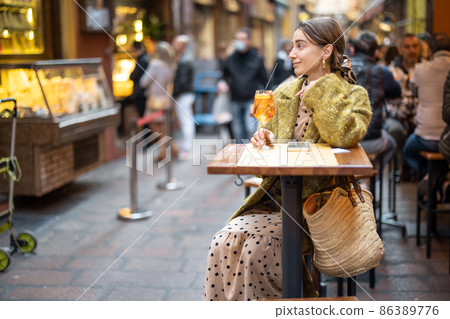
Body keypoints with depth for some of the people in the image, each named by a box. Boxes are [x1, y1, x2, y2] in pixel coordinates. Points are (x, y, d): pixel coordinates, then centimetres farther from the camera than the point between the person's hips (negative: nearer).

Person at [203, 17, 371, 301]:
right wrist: (265, 140, 0)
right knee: (223, 244, -20)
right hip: (276, 197, 5)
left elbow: (346, 136, -25)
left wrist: (321, 90, -13)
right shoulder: (284, 93, 15)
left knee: (258, 250, -27)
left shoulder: (354, 96, -1)